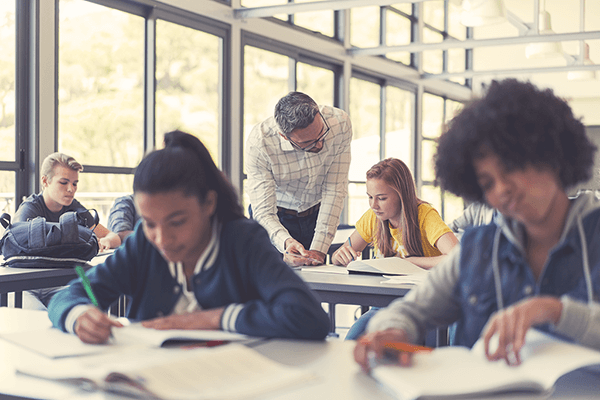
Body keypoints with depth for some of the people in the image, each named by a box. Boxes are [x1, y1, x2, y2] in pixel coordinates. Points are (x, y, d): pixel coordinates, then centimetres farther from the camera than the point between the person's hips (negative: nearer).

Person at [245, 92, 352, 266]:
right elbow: (263, 212, -30)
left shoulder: (339, 123, -24)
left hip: (318, 214, 2)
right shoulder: (259, 142, -31)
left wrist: (318, 249, -24)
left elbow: (335, 189, -19)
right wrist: (285, 242, -51)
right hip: (277, 216, -2)